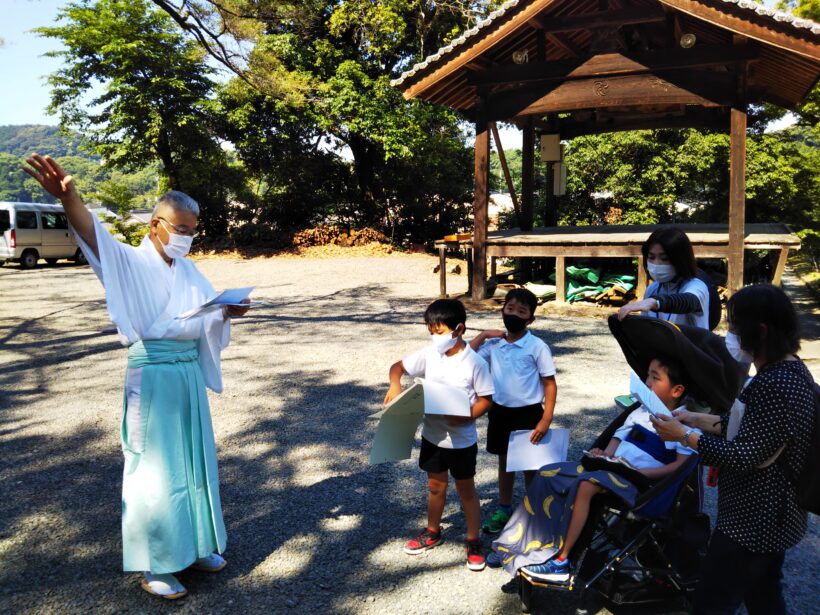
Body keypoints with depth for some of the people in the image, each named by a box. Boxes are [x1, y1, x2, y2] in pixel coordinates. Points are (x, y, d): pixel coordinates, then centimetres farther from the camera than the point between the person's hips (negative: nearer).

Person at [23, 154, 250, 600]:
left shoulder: (187, 269, 11)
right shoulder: (131, 262, -9)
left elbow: (209, 315, 15)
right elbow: (94, 235, -29)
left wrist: (229, 312, -9)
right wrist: (68, 196, -48)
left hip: (190, 372, 7)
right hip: (152, 374, -7)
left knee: (193, 459, 15)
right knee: (155, 467, 2)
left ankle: (194, 546, 33)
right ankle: (153, 564, 17)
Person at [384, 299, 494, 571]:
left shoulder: (475, 363, -16)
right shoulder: (428, 355, -5)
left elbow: (486, 399, -11)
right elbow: (397, 366, 3)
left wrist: (467, 416, -28)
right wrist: (395, 385, -18)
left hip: (461, 439, -4)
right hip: (432, 434, 4)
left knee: (466, 490, 11)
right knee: (435, 486, 21)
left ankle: (474, 542, 27)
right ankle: (432, 532, 41)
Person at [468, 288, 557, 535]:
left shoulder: (537, 347, -12)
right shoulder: (493, 343, -2)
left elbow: (550, 384, -10)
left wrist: (546, 419, -17)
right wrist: (482, 336, -9)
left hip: (528, 413, -4)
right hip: (500, 411, 4)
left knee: (530, 464, 11)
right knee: (504, 461, 19)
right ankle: (504, 509, 35)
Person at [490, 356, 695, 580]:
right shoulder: (641, 411, 17)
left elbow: (682, 466, -14)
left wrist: (643, 473, -22)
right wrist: (604, 455, 2)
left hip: (637, 479, -8)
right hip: (611, 467, 8)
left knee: (585, 484, -36)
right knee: (548, 474, -8)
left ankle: (561, 559, -27)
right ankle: (517, 546, -4)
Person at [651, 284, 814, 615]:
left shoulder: (776, 384, -29)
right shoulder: (789, 367, 3)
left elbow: (744, 457, -26)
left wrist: (684, 435, -18)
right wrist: (698, 419, 9)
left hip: (753, 519, -10)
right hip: (769, 513, 10)